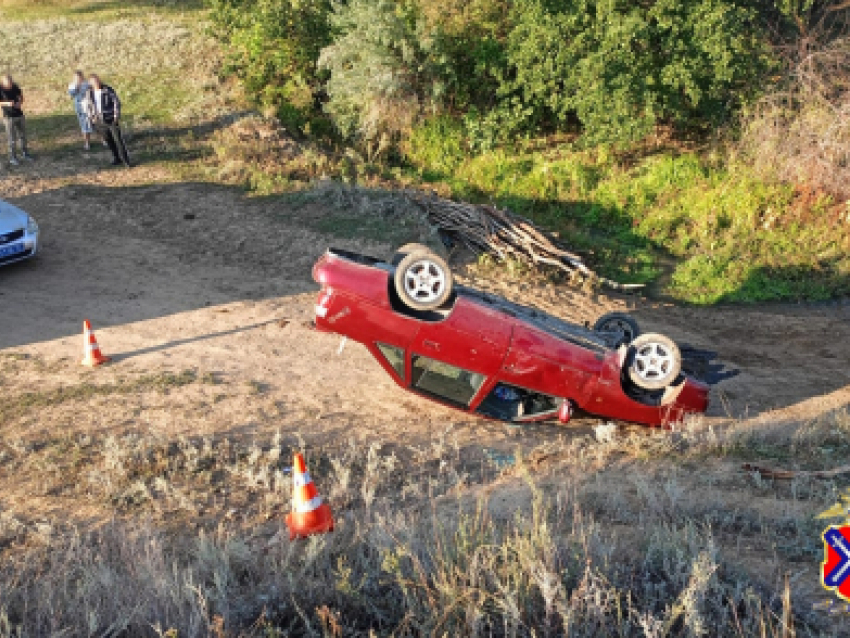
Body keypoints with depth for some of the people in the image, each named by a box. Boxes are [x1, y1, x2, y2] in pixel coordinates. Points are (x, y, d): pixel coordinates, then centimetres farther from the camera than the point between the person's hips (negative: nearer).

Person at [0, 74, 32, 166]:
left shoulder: (15, 86, -4)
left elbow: (21, 96, 10)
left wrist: (20, 102, -11)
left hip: (19, 115, 4)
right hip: (9, 117, -4)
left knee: (23, 136, 13)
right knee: (12, 138, 0)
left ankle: (24, 153, 29)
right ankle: (12, 158, 10)